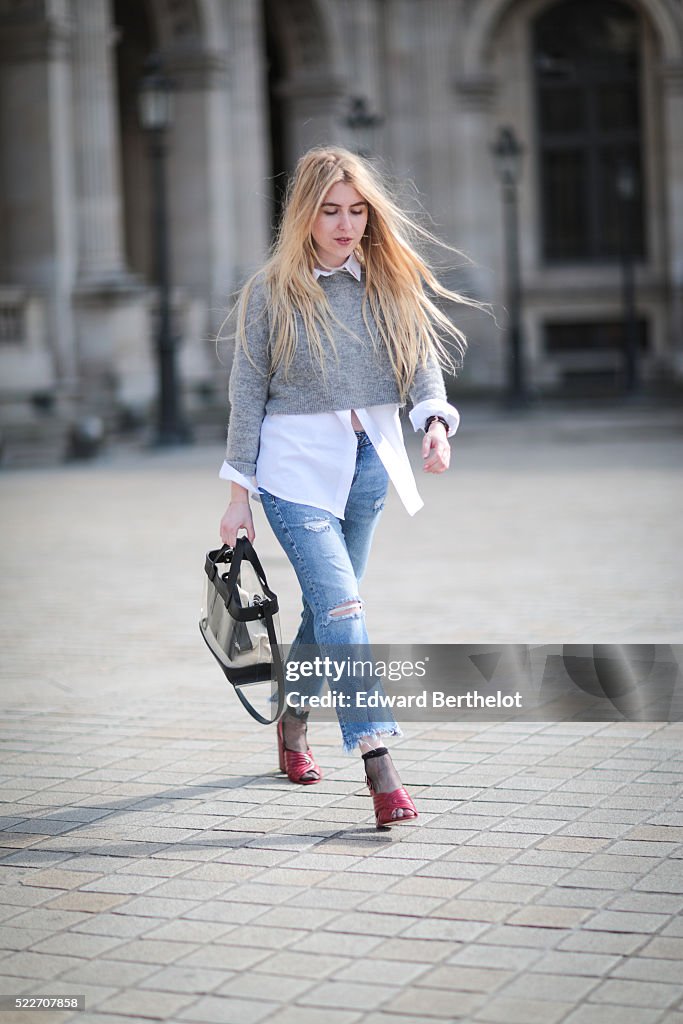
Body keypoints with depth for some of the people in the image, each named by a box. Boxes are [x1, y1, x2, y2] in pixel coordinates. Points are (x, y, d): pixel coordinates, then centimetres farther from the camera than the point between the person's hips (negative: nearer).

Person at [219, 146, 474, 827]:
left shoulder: (393, 281, 4)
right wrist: (240, 494, -1)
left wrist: (435, 422, -22)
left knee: (329, 604, 16)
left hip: (371, 463, 4)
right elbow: (248, 392, -1)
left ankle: (292, 726, 40)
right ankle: (380, 772, -20)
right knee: (342, 609, -15)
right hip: (297, 467, -4)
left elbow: (424, 360, -1)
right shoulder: (270, 291, -5)